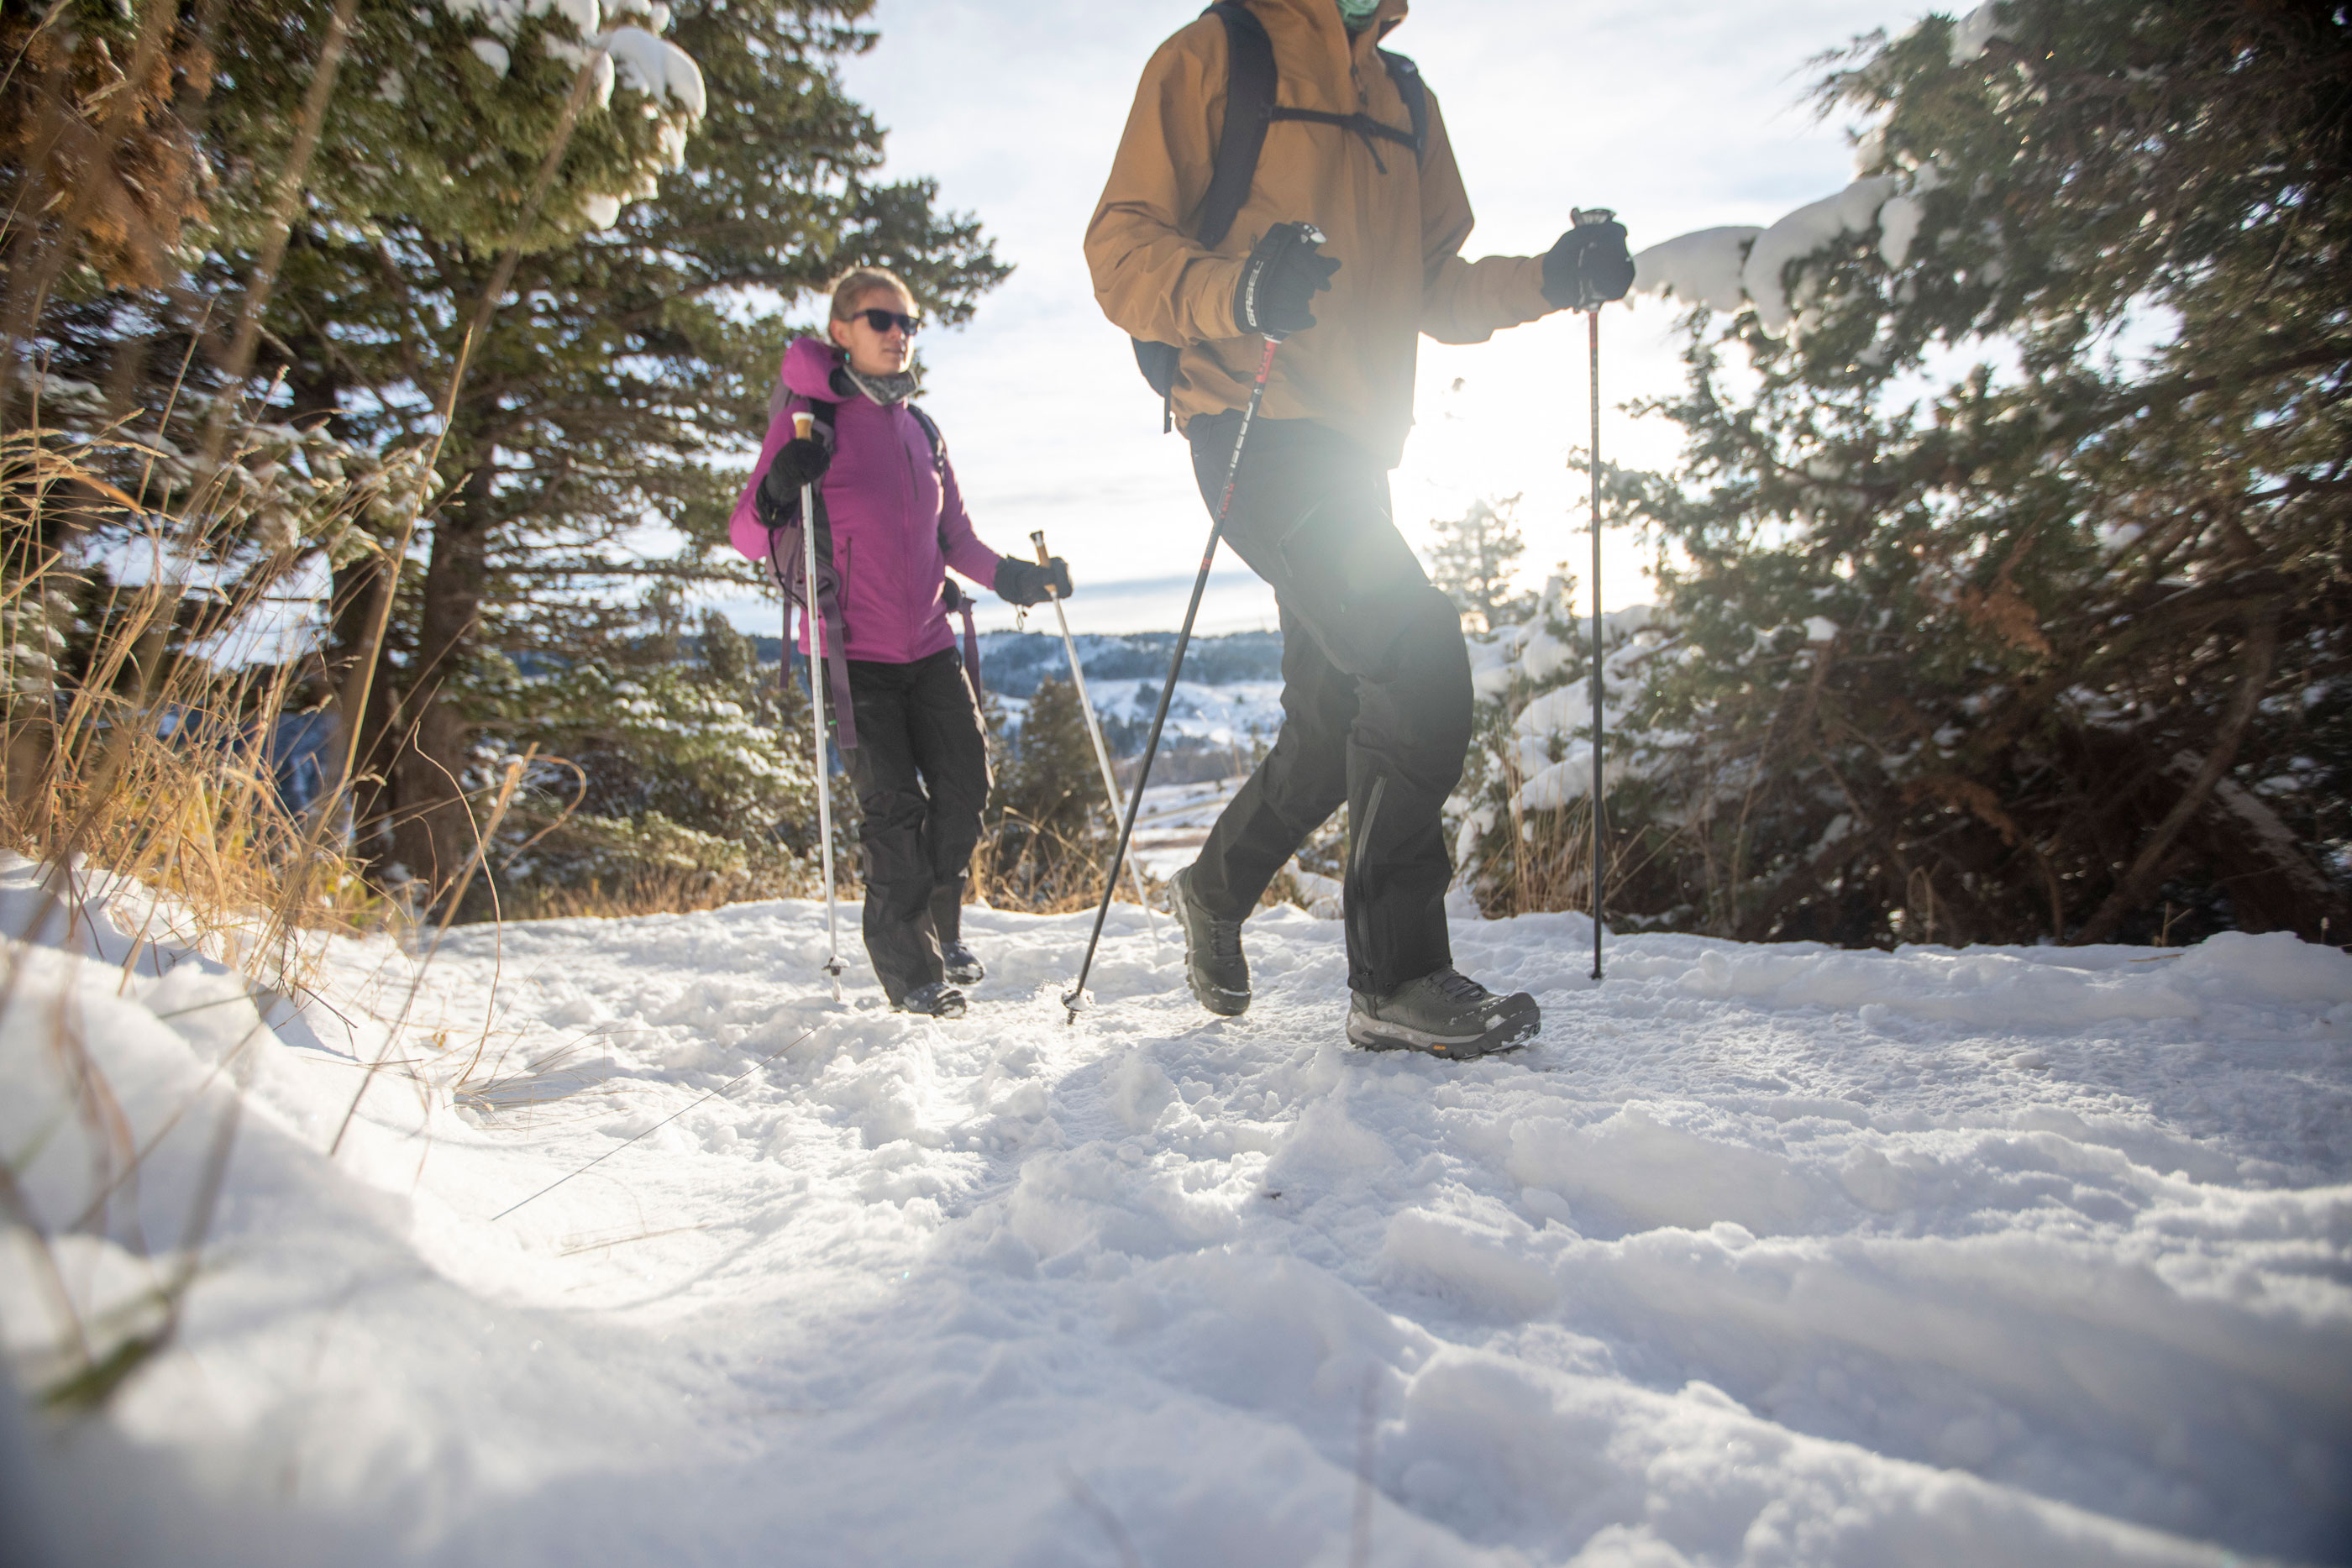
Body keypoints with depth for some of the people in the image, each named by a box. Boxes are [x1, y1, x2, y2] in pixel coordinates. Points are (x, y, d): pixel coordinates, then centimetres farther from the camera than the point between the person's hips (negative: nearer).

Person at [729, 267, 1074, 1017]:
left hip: (928, 644, 5)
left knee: (966, 781, 1)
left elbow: (955, 537, 18)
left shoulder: (920, 428, 15)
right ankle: (906, 966, 10)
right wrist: (779, 490, -27)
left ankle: (941, 928, 24)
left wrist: (1013, 575, 2)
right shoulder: (808, 415, -3)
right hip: (851, 648, -5)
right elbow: (748, 533, -7)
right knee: (894, 802, -7)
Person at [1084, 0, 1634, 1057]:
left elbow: (1433, 287, 24)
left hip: (1352, 449, 8)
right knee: (1419, 650, -22)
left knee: (1338, 720, 8)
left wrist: (1548, 280, 5)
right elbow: (1122, 247, -6)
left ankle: (1214, 891, 31)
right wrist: (1236, 293, -26)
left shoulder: (1406, 99, 23)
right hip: (1255, 432, -8)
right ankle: (1396, 976, -15)